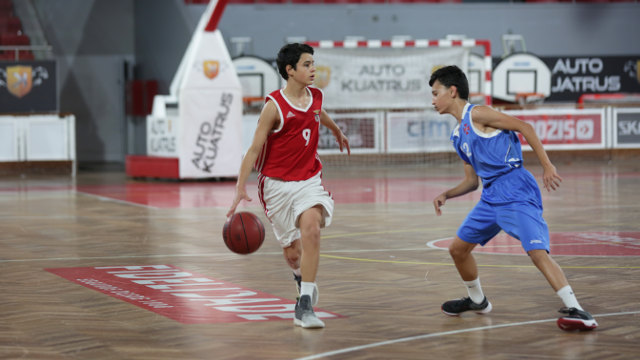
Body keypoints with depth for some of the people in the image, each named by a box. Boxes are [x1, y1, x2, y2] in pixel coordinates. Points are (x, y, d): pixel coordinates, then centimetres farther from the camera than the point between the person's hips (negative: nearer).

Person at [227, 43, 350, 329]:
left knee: (311, 228, -26)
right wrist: (241, 188, -24)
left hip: (309, 180, 3)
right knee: (292, 251, 8)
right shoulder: (274, 106, -13)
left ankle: (304, 306, -28)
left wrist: (337, 131, 49)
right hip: (277, 184, -3)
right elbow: (254, 149, -14)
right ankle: (301, 276, 47)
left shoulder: (315, 97, 2)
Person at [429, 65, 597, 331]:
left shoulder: (477, 114, -6)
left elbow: (524, 127, -10)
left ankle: (574, 310, -28)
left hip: (515, 190, -9)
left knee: (537, 251, -24)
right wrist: (446, 195, 8)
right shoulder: (458, 136, 20)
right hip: (490, 196, 9)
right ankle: (477, 301, 37)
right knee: (458, 249, 16)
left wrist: (547, 166, -16)